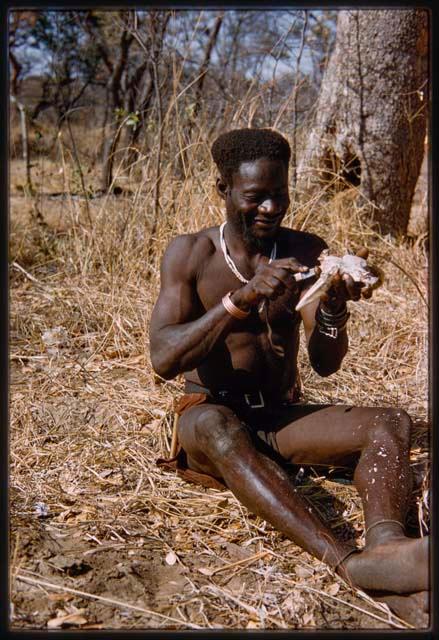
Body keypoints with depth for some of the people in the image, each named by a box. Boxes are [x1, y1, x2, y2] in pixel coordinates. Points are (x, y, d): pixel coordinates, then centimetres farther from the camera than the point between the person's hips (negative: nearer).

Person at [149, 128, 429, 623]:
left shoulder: (306, 251, 1)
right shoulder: (190, 253, -6)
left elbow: (326, 364, -5)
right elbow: (163, 359, -19)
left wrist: (334, 308, -27)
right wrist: (243, 298, -31)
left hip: (282, 417, 4)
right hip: (209, 413, -3)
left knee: (392, 423, -21)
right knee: (217, 427, -39)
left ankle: (385, 543, -49)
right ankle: (350, 564, -51)